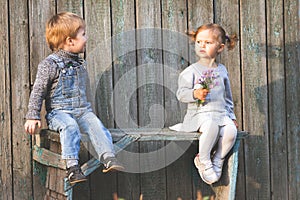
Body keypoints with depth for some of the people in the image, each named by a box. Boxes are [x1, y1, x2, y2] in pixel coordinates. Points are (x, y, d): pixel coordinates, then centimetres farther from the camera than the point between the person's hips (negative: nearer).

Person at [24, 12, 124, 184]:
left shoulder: (80, 63, 16)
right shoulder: (50, 64, -6)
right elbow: (38, 92, -5)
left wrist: (87, 108, 29)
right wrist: (33, 117, -9)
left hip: (82, 110, 5)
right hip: (59, 112, -5)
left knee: (95, 124, -23)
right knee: (70, 126, -34)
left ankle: (108, 158, -35)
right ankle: (72, 165, -40)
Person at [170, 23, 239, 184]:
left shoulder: (222, 70, 17)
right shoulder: (191, 71, 2)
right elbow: (181, 93, -5)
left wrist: (231, 116, 20)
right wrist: (195, 94, -24)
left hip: (221, 113, 4)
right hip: (200, 113, -4)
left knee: (231, 131, -28)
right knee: (211, 126, -37)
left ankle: (217, 161, -3)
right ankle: (204, 161, -15)